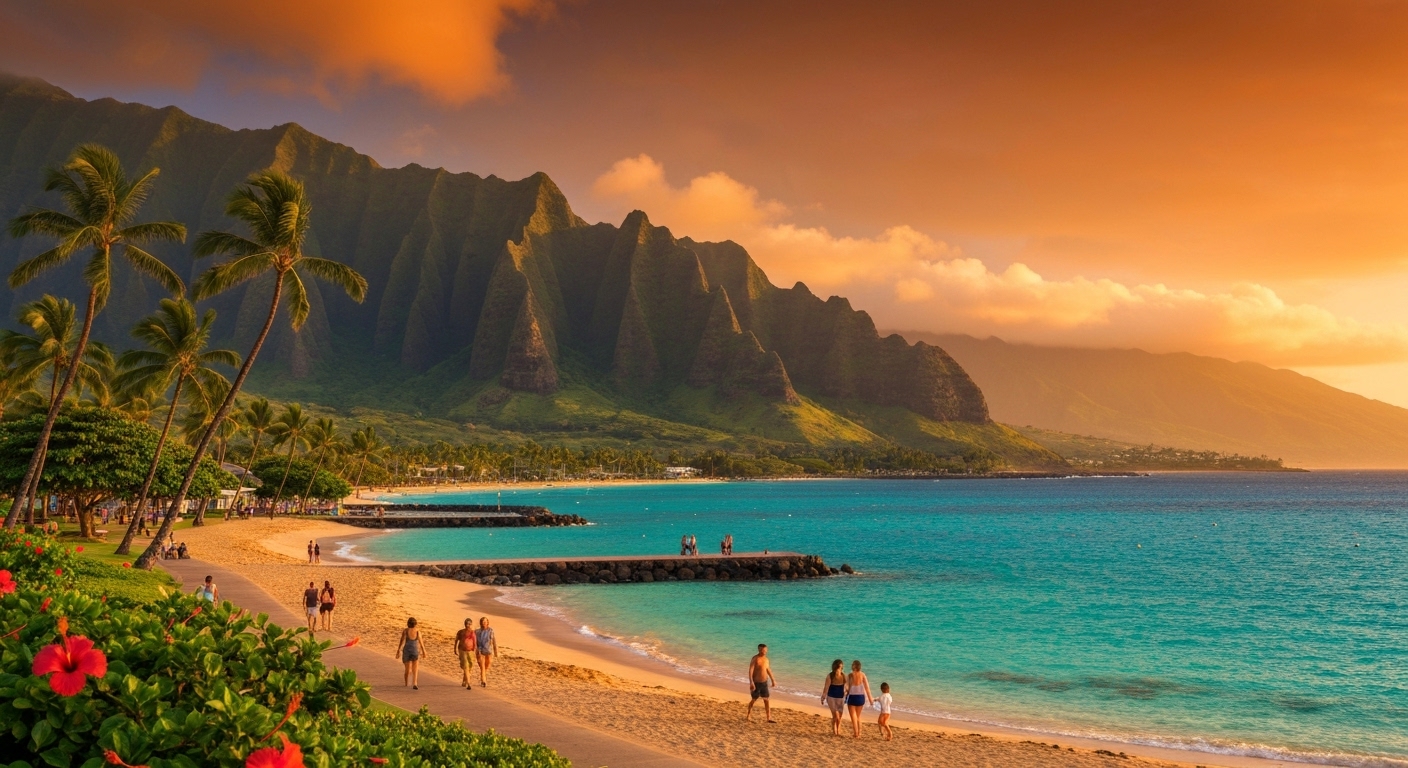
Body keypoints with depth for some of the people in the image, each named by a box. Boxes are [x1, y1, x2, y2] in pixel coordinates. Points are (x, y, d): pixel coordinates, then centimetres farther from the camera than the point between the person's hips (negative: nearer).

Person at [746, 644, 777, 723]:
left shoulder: (766, 659, 6)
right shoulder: (755, 659, -16)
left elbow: (768, 670, 20)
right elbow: (750, 671, -22)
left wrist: (773, 680, 24)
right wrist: (751, 682, -30)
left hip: (764, 683, 6)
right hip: (756, 683, -6)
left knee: (766, 700, 3)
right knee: (754, 700, 7)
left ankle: (769, 718, 5)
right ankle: (749, 716, 24)